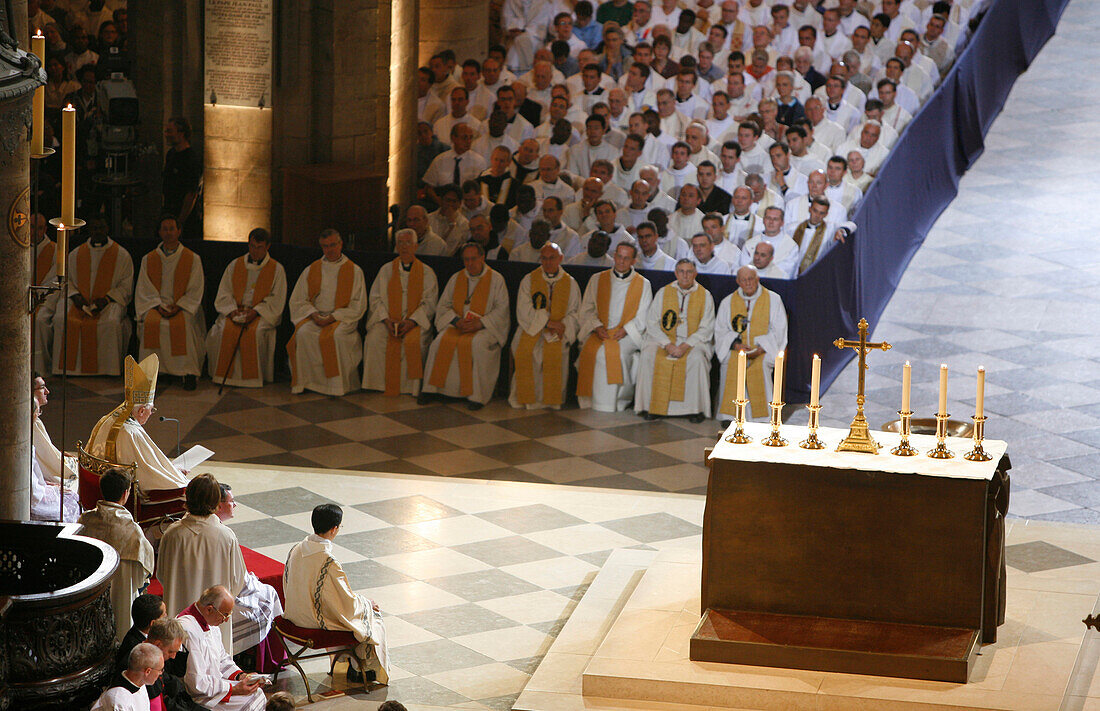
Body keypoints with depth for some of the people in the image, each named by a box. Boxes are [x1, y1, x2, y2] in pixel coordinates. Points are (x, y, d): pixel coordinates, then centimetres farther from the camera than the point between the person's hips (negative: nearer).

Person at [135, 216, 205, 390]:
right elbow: (144, 290, 7)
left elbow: (195, 291, 2)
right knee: (151, 322, -32)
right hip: (155, 304, 2)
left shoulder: (193, 259, 7)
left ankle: (189, 374, -32)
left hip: (183, 306, -2)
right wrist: (158, 306, -11)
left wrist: (178, 307, -14)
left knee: (182, 324, -35)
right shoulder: (148, 259, 12)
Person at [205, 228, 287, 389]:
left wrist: (255, 312, -15)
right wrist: (232, 310, -11)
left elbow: (276, 300, -1)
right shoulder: (234, 265, 13)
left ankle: (252, 376, -23)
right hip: (235, 311, 3)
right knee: (225, 330, -29)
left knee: (254, 332, -35)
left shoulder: (277, 269, 5)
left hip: (262, 314, -2)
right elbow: (223, 294, 10)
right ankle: (225, 375, -17)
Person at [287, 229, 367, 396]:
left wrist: (333, 317, -13)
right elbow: (298, 300, 12)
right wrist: (313, 314, -9)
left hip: (342, 319, -2)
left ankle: (339, 384, -25)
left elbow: (358, 305, 0)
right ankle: (310, 381, -25)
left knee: (337, 335, -36)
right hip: (314, 317, 2)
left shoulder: (354, 271, 7)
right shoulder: (311, 270, 15)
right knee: (303, 333, -31)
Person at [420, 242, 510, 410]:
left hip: (486, 328, -4)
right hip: (458, 326, 4)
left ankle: (476, 395, -31)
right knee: (441, 341, -26)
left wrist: (480, 323, -18)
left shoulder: (496, 279, 1)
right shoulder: (456, 279, 13)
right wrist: (456, 321, -9)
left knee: (477, 344, -36)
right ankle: (430, 389, -19)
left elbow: (501, 309, -5)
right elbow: (443, 306, 11)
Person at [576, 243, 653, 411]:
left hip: (628, 335, -2)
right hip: (600, 332, 2)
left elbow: (643, 317, 4)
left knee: (616, 351, -33)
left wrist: (626, 329, -12)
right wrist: (596, 326, -8)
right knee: (591, 351, -29)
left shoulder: (643, 284, 8)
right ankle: (594, 400, -18)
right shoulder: (598, 280, 13)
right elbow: (587, 310, 10)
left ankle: (620, 401, -22)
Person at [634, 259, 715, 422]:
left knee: (697, 359, -34)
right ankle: (651, 406, -20)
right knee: (648, 355, -28)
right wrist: (667, 344, -14)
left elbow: (706, 329, -1)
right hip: (664, 339, 2)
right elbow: (652, 323, 2)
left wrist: (686, 345, -16)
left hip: (694, 341, -2)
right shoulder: (663, 293, 7)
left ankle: (695, 408, -24)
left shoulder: (705, 296, 4)